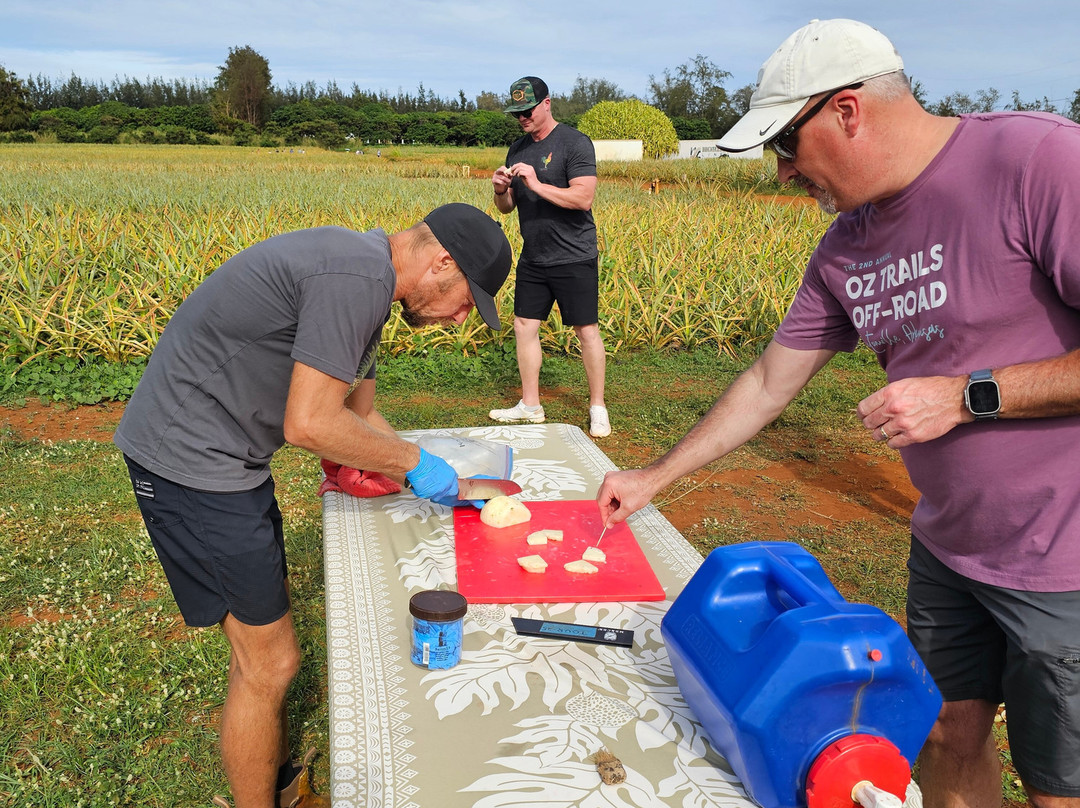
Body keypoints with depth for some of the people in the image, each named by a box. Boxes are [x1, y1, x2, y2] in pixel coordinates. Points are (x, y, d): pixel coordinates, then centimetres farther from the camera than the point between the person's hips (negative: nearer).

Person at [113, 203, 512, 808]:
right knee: (269, 662, 1)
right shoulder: (356, 277, -23)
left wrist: (450, 482, 11)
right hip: (193, 461, -10)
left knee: (265, 625, 21)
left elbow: (357, 416, 15)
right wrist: (414, 461, -11)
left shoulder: (368, 280, 10)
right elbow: (310, 425, -25)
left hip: (225, 456, 10)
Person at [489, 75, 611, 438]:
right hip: (533, 259, 7)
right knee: (524, 326, 7)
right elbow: (507, 207, 14)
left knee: (586, 330, -1)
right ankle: (530, 405, 19)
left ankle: (597, 408, 11)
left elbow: (584, 198, -20)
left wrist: (537, 185, -25)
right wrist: (500, 190, -8)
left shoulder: (574, 143, -9)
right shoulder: (518, 150, 11)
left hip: (573, 258, -7)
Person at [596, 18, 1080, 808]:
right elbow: (767, 386, 10)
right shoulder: (847, 245, 3)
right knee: (948, 739, 18)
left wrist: (967, 396, -22)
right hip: (950, 550, 6)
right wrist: (652, 478, 13)